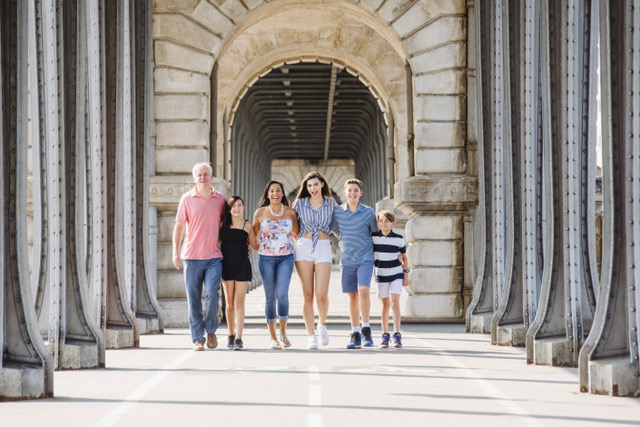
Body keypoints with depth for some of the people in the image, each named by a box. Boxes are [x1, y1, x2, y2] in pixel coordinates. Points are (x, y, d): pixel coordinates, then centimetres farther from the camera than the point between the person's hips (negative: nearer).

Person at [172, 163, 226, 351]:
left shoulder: (220, 199, 9)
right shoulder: (187, 199, 3)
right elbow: (179, 226, 6)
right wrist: (175, 252, -1)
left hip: (214, 257, 1)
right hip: (192, 256, 0)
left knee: (212, 294, -12)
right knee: (193, 299, 0)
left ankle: (211, 330, 10)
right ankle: (197, 338, 7)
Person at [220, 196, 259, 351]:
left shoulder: (247, 225, 4)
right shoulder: (223, 225, 5)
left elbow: (255, 246, 13)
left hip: (242, 267, -1)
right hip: (227, 266, 1)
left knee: (239, 303, -5)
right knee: (229, 304, 5)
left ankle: (238, 338, -7)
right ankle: (231, 335, 21)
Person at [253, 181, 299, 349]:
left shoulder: (290, 212, 7)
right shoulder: (260, 213, 5)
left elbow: (296, 234, 18)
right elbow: (253, 235, 16)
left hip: (286, 258, 0)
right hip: (266, 259, 0)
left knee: (282, 294, -16)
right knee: (270, 297, 1)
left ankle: (283, 333, 1)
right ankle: (273, 338, 9)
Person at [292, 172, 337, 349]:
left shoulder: (331, 204, 9)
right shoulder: (300, 203, 6)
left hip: (323, 249, 0)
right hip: (303, 248, 0)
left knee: (322, 294, -11)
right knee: (308, 295, -3)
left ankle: (322, 324, 18)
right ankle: (311, 336, 3)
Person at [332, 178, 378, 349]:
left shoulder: (368, 213, -3)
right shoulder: (337, 212, 2)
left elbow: (375, 233, 12)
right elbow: (333, 228, 22)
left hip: (365, 258, -2)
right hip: (347, 259, 2)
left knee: (363, 290, -20)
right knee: (352, 296, 4)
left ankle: (366, 329, -10)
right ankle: (355, 335, 9)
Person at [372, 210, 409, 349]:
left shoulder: (399, 239, -4)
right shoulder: (373, 237, -2)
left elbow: (404, 257, 5)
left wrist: (406, 275, 5)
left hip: (396, 274, -2)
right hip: (381, 275, 2)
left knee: (395, 302, -12)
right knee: (385, 304, 6)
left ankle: (397, 335, -12)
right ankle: (385, 335, 12)